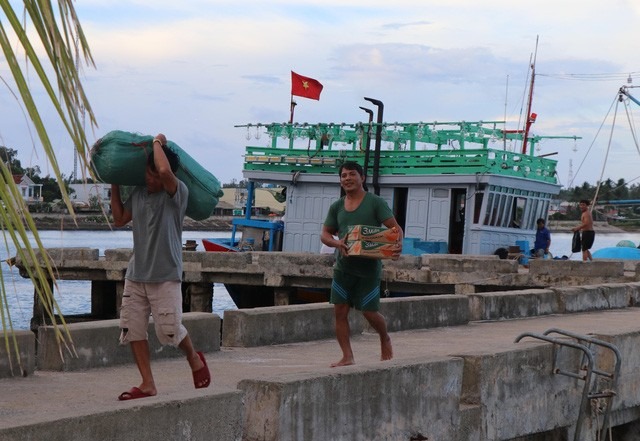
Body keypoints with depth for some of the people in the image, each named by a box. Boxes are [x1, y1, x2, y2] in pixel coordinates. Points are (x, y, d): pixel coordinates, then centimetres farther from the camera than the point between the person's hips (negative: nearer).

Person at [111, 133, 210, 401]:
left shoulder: (177, 193, -11)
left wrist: (158, 142, -16)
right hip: (136, 274, 6)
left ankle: (195, 359, 25)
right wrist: (114, 187, 19)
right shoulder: (138, 193, 9)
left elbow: (165, 171, -33)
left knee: (169, 330, -6)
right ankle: (147, 385, 5)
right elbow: (119, 219, 23)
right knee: (132, 329, 0)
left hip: (165, 276, -6)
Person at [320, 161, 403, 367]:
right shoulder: (336, 207, 9)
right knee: (340, 311, -1)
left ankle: (385, 339, 31)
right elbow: (325, 234, 9)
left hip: (368, 267, -4)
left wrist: (398, 244, -31)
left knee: (369, 312, 0)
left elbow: (395, 227, -9)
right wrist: (337, 243, -14)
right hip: (343, 267, 4)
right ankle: (347, 357, 7)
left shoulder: (375, 203, -5)